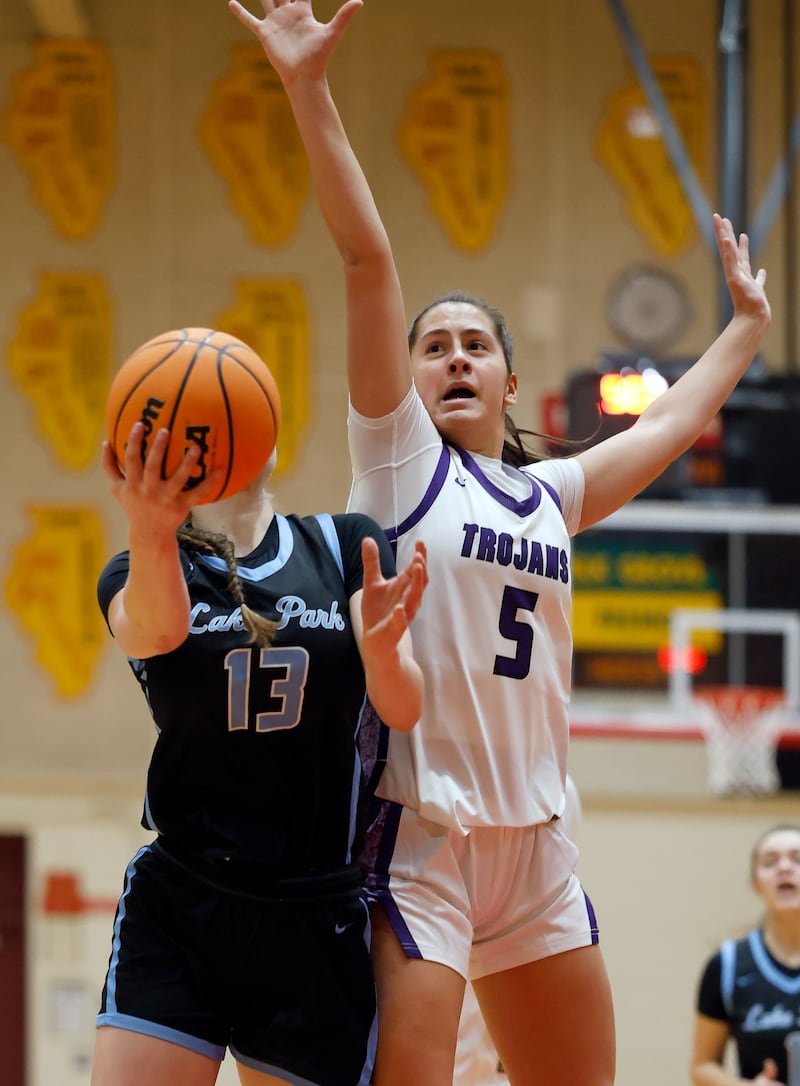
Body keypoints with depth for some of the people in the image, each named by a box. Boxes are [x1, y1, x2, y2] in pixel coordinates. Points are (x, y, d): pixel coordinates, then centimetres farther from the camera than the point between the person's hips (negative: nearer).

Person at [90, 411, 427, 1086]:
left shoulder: (347, 546, 6)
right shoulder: (137, 572, 3)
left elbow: (403, 710, -5)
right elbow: (151, 632, -23)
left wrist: (383, 648, -30)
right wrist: (150, 530, -46)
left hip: (318, 923, 1)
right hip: (176, 910, -1)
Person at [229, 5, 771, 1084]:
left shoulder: (552, 494, 15)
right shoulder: (400, 456, 1)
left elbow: (673, 423, 33)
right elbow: (368, 260, -7)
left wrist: (749, 323, 44)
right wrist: (309, 89, -15)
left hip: (535, 842, 6)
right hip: (416, 826, -6)